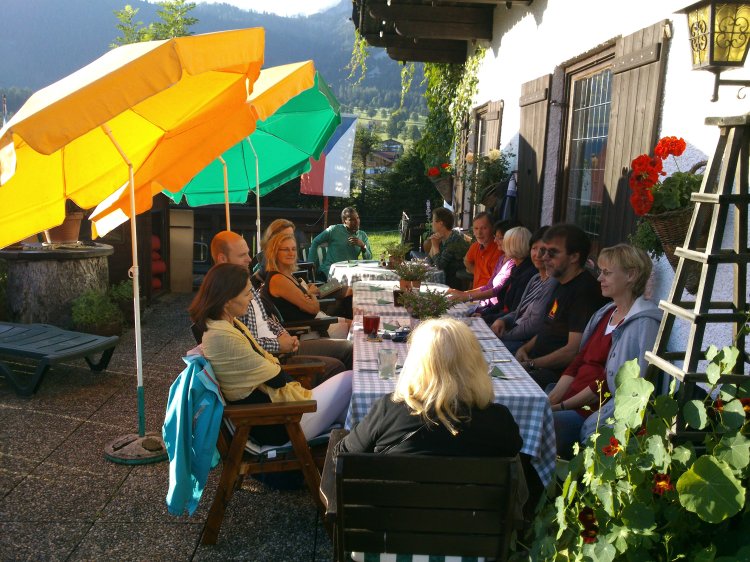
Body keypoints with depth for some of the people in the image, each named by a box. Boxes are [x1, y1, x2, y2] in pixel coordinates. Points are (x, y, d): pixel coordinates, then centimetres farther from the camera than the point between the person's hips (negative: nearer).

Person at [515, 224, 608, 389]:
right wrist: (525, 348, 6)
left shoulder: (585, 290, -18)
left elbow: (573, 351, -22)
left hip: (556, 373, -10)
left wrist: (530, 364, -15)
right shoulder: (562, 284, 15)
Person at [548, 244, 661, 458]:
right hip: (570, 398, 8)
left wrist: (562, 406, -14)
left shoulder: (643, 324, -11)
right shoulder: (605, 313, 17)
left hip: (595, 412, -8)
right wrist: (551, 399, 0)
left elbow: (608, 382, -15)